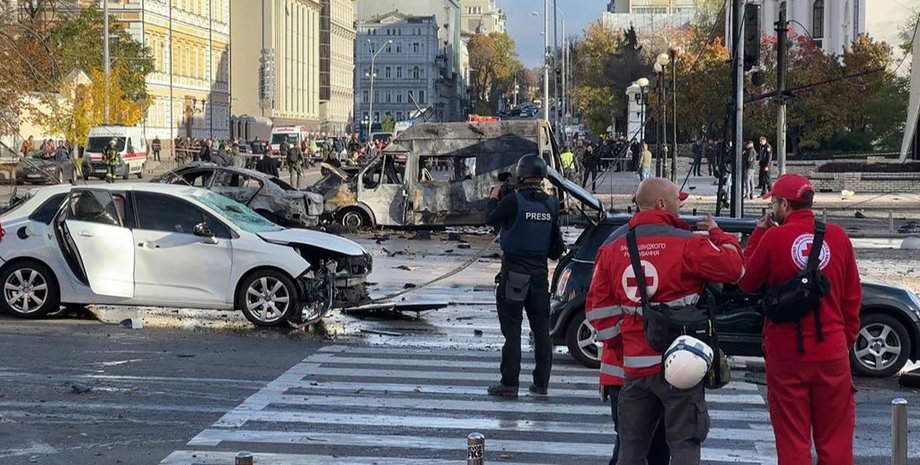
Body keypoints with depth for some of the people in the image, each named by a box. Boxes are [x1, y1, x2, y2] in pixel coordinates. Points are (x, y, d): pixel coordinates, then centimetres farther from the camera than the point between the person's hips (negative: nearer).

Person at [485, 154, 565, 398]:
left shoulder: (513, 201, -14)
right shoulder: (551, 204, 2)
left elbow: (491, 219, 3)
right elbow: (556, 247, 11)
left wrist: (493, 198, 19)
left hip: (513, 273, -5)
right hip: (540, 273, 5)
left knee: (512, 329, -1)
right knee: (541, 329, 10)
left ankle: (509, 383, 0)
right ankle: (541, 383, 14)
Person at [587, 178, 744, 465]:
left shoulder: (612, 248, 7)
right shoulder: (687, 244, -9)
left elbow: (597, 308, 8)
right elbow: (734, 267, -7)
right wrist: (717, 233, 9)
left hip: (633, 367, 5)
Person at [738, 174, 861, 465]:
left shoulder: (773, 237, -8)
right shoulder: (838, 237, 0)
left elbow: (746, 283, 5)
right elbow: (852, 298, 7)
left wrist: (757, 234, 10)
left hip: (786, 354, -2)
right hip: (832, 353, 2)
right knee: (835, 442, 10)